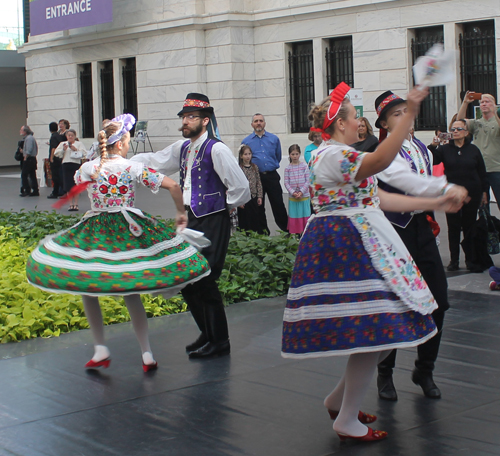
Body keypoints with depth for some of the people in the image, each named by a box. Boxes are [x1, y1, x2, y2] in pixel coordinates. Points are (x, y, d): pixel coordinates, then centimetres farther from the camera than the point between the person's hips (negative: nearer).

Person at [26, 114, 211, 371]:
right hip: (129, 233, 0)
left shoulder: (87, 169, -1)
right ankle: (147, 354, 8)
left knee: (87, 291, 15)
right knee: (131, 295, 9)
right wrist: (180, 213, 8)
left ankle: (101, 349, 10)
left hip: (94, 233, 0)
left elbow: (78, 184, 24)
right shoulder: (134, 169, -5)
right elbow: (173, 186, -6)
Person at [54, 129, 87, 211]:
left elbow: (83, 153, -4)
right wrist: (63, 149, -6)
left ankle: (76, 204, 4)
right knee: (68, 187, 2)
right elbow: (56, 153, 7)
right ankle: (71, 204, 8)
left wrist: (75, 149, -14)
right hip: (66, 165, 3)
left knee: (75, 186, -2)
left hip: (76, 164, -2)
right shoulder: (62, 144, 16)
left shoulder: (79, 144, 8)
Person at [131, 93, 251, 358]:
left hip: (213, 222, -8)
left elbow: (240, 187, -15)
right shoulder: (183, 148, 12)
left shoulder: (216, 149, -13)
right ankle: (207, 334, 30)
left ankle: (219, 342, 8)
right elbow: (153, 162, 24)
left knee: (204, 281, -8)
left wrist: (225, 207, -3)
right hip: (191, 219, 8)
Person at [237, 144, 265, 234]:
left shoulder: (255, 167, 7)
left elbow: (258, 182, 10)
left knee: (256, 219, 8)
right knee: (244, 220, 2)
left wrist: (259, 196, 4)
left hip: (253, 197, 4)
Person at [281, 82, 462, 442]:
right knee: (373, 330, -10)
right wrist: (410, 114, -34)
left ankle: (338, 399, 23)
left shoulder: (342, 155, 22)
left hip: (359, 246, 11)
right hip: (346, 247, -11)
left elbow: (379, 198, 22)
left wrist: (435, 203, 22)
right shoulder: (332, 154, -12)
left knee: (382, 330, 9)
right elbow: (380, 161, -31)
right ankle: (347, 421, 1)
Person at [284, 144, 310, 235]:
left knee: (305, 216, 1)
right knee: (293, 217, 3)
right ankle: (294, 234, 8)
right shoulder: (288, 168, 2)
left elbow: (307, 181, -2)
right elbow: (286, 183, -1)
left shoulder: (304, 166, 0)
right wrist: (293, 192, -14)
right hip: (292, 197, 0)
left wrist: (301, 192, -14)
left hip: (304, 196, 0)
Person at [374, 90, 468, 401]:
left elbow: (429, 184, 16)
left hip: (422, 227, 7)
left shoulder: (422, 148, 13)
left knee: (437, 300, 5)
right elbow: (407, 181, -25)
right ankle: (385, 373, 17)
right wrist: (447, 189, -31)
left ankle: (425, 370, 22)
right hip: (395, 229, -6)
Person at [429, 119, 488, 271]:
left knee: (469, 226, 3)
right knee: (453, 227, 3)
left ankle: (471, 259, 11)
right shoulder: (445, 149, 3)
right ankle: (454, 260, 10)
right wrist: (433, 146, -23)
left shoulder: (473, 150, 4)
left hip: (471, 195, 0)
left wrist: (484, 192, 6)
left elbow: (482, 172, 8)